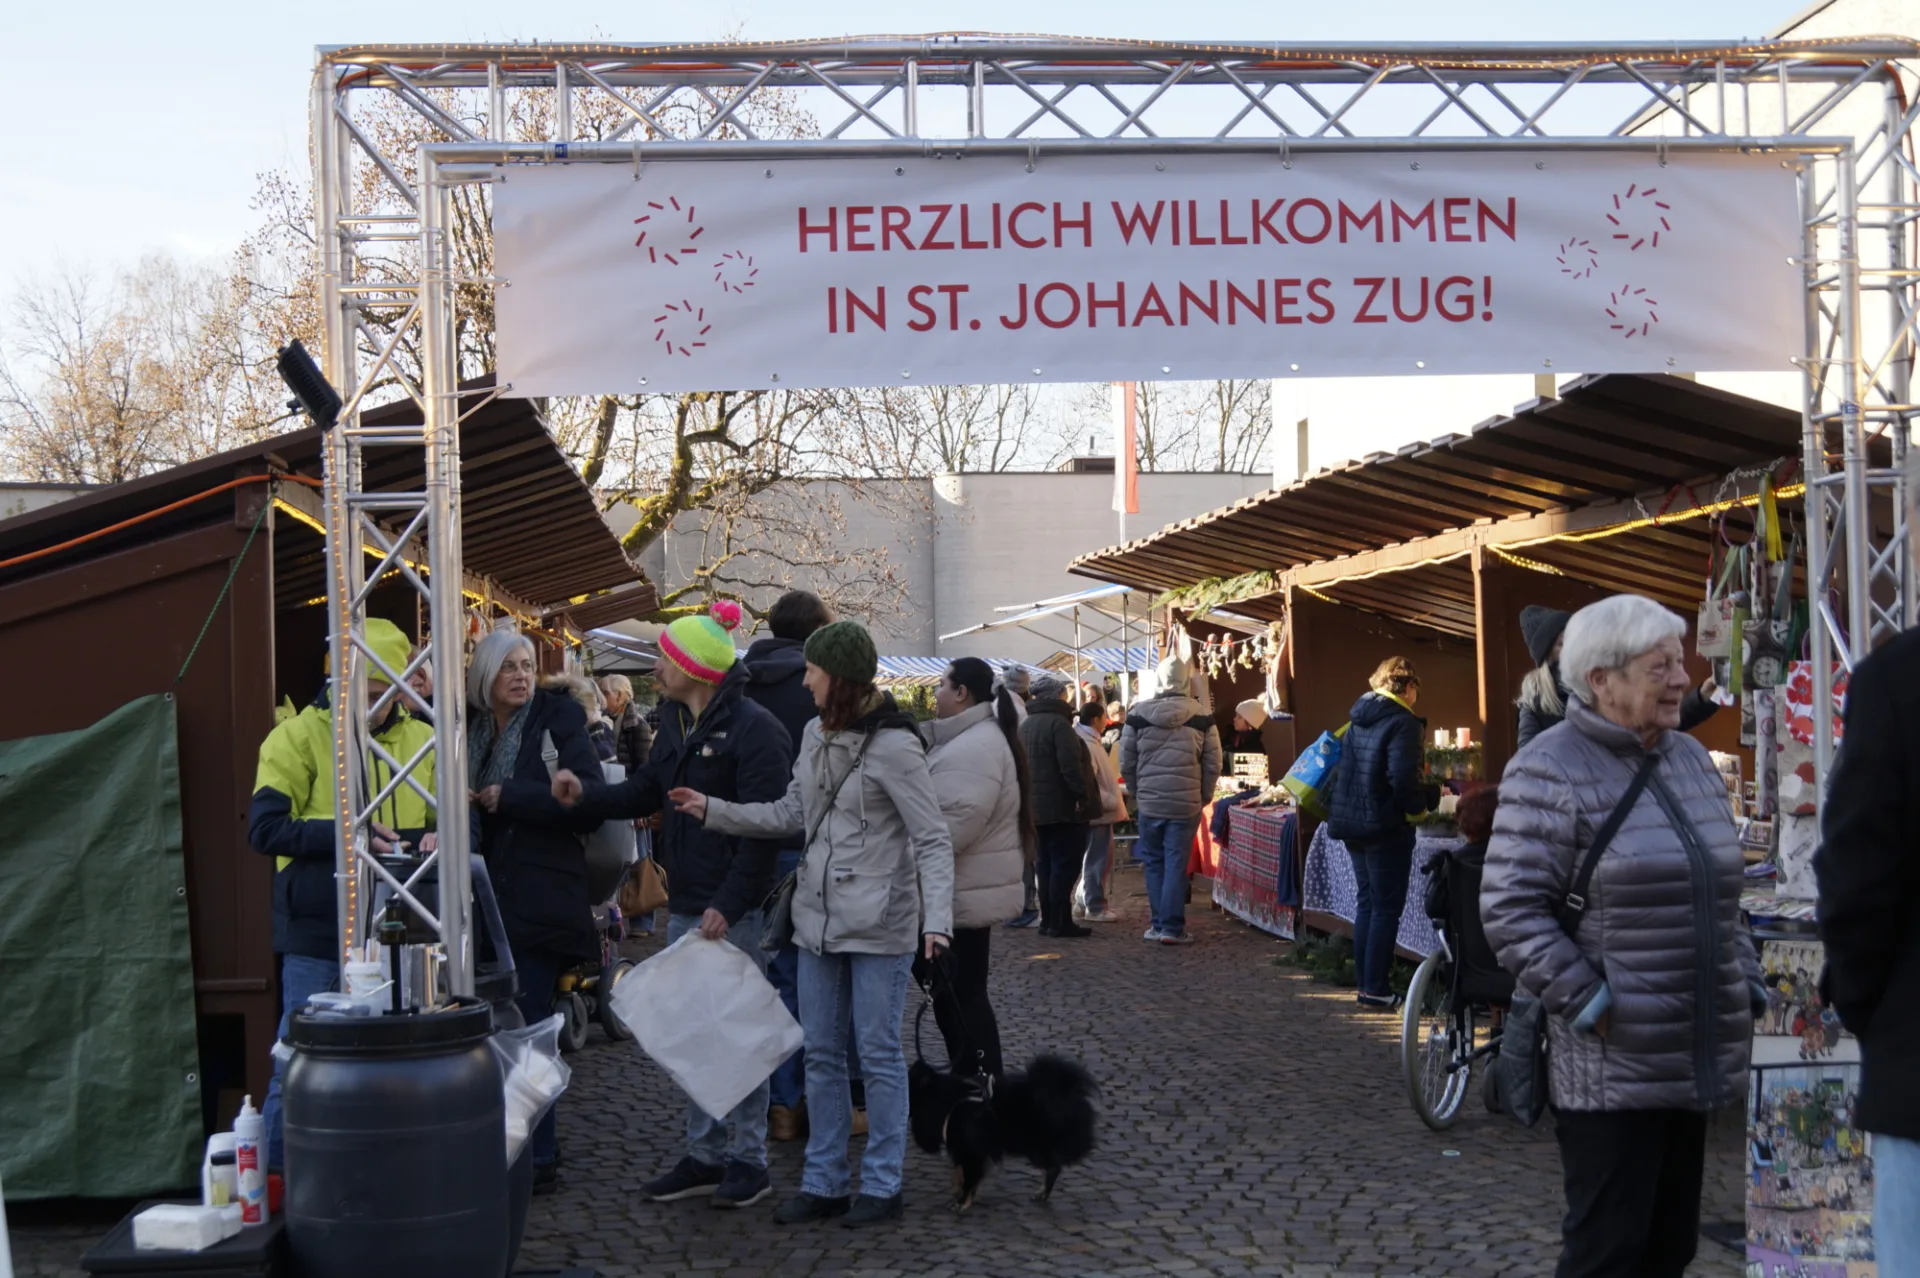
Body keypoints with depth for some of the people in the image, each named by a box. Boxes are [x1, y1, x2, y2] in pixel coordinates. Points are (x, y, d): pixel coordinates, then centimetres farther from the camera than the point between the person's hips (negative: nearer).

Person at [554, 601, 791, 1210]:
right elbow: (647, 791, 20)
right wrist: (586, 797, 2)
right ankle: (704, 1154, 22)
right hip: (684, 906, 9)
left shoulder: (753, 729, -15)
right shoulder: (676, 722, 12)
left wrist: (728, 905, -23)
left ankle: (747, 1159, 9)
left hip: (733, 910, -9)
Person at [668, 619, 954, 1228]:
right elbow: (790, 814, 15)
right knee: (821, 1055, 12)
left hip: (879, 925, -8)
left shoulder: (893, 746, -15)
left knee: (879, 1054, 2)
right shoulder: (815, 736, 9)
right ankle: (823, 1183, 21)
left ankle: (882, 1184, 13)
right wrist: (713, 811, 8)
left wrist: (936, 919, -26)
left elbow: (933, 840, -16)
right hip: (819, 919, 8)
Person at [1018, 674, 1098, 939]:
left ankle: (1048, 919, 13)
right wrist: (1084, 797, -20)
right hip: (1062, 807, -9)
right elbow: (1071, 766, -22)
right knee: (1065, 865, -5)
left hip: (1035, 807, 9)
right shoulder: (1058, 723, -14)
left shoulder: (1025, 725, 16)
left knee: (1044, 864, 12)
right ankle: (1060, 922, -7)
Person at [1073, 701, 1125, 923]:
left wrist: (1113, 801, 18)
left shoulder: (1090, 742, 15)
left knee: (1096, 860, 16)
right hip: (1098, 811, -11)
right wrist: (1111, 801, -22)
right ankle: (1095, 908, 2)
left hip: (1100, 810, 11)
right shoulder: (1088, 746, -19)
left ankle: (1084, 902, 22)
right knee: (1097, 861, -4)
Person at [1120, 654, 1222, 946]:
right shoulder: (1202, 717, -3)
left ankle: (1159, 923, 14)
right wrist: (1203, 798, 12)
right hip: (1186, 803, -1)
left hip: (1149, 801, 1)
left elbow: (1126, 763, 2)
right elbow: (1213, 764, -1)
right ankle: (1172, 927, -1)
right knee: (1176, 865, 2)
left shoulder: (1138, 715, -2)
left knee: (1154, 863, 13)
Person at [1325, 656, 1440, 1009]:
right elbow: (1403, 780, -25)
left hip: (1352, 822, 8)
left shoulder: (1359, 718, 10)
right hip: (1385, 827, -8)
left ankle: (1365, 982, 20)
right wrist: (1425, 801, -6)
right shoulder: (1403, 722, -16)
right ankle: (1375, 989, -1)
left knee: (1367, 901, 16)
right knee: (1386, 908, -1)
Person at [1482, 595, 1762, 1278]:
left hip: (1692, 1060, 8)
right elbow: (1510, 907, -15)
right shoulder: (1550, 771, -9)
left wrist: (1748, 986, 15)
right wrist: (1589, 1004, -18)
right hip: (1609, 1068, -8)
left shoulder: (1690, 759, 15)